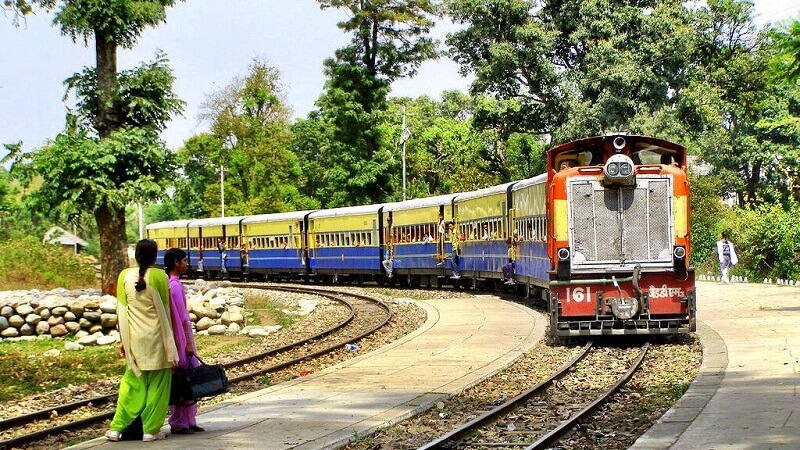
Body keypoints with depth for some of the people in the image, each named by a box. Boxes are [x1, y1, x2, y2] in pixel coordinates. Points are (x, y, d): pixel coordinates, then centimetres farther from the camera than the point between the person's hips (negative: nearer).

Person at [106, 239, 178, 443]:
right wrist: (169, 339, 6)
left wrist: (122, 339, 8)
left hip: (134, 336, 3)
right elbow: (165, 309, -3)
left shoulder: (125, 276, 0)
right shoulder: (159, 276, -8)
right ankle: (151, 430, 8)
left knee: (132, 382, 11)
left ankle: (117, 428, 9)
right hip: (156, 335, -3)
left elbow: (121, 311, 1)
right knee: (157, 384, 6)